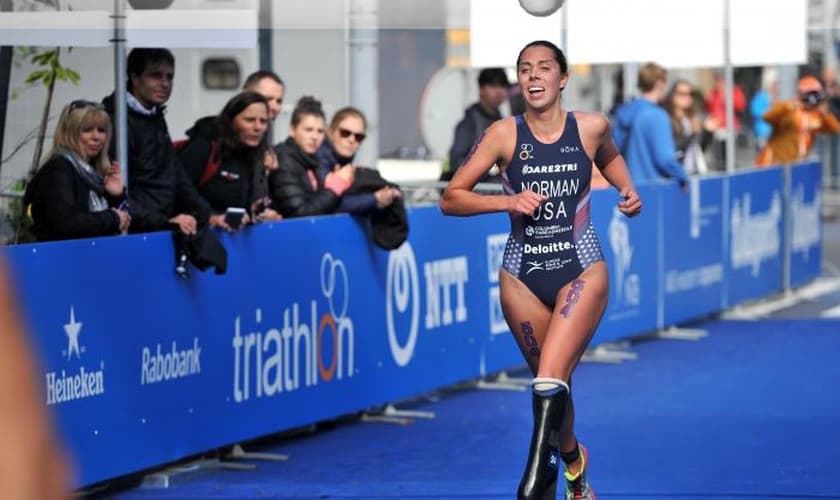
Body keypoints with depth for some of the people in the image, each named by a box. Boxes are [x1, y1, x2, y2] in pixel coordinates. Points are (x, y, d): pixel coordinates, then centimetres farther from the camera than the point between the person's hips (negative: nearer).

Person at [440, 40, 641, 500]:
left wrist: (627, 190, 7)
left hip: (581, 270, -1)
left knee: (549, 379, -20)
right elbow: (451, 199, -4)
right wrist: (507, 201, -16)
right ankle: (572, 458, 38)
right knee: (552, 382, 14)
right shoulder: (504, 134, -6)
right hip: (522, 276, 1)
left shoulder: (591, 127, -3)